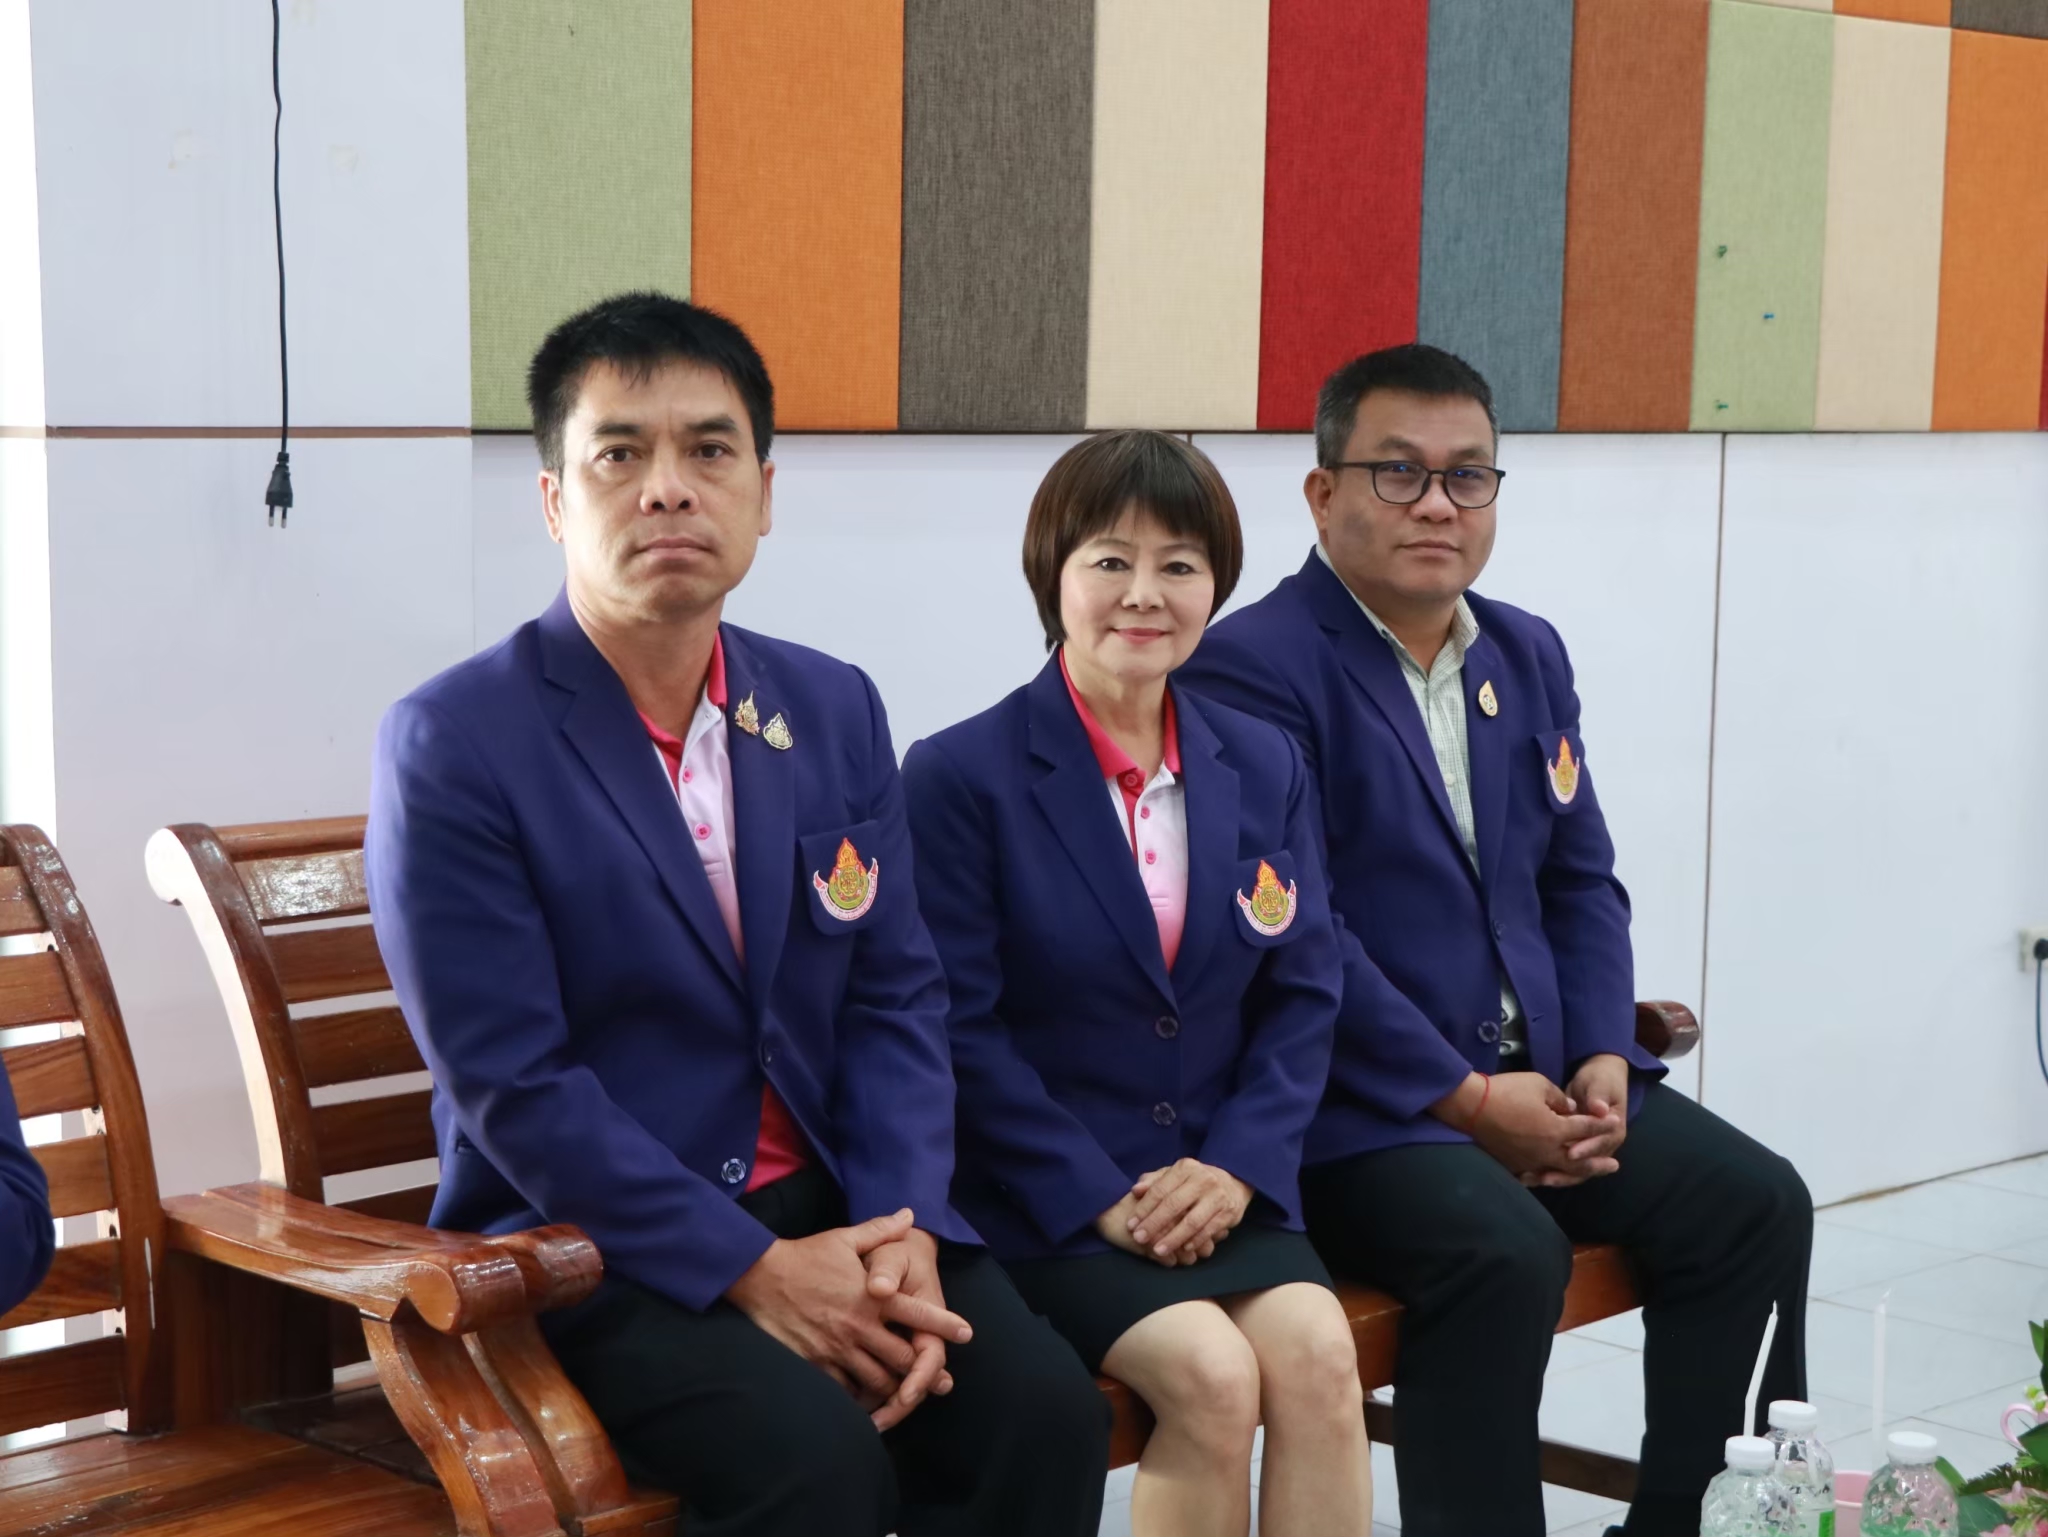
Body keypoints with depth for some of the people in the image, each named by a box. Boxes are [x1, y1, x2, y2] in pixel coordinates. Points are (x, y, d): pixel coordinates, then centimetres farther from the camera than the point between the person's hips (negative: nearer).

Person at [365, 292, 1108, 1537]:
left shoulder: (836, 710, 8)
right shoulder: (451, 746, -9)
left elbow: (898, 1001, 6)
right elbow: (510, 1082, -14)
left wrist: (904, 1237, -11)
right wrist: (753, 1271, -19)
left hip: (829, 1203, 5)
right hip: (590, 1240, -5)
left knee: (1046, 1413, -19)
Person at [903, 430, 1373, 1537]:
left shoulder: (1265, 769, 10)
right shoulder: (960, 776, -6)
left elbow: (1302, 997, 8)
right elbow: (958, 1028, -9)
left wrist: (1240, 1165, -8)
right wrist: (1100, 1197, -15)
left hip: (1219, 1182, 4)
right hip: (1039, 1197, -4)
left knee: (1318, 1353, -23)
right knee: (1211, 1372, -26)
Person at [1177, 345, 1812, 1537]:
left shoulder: (1529, 655, 14)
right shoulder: (1251, 669, -11)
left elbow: (1581, 882, 15)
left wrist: (1604, 1057, -2)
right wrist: (1466, 1099, -18)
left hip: (1537, 1078, 8)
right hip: (1350, 1106, -8)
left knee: (1756, 1201, -6)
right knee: (1505, 1252, -31)